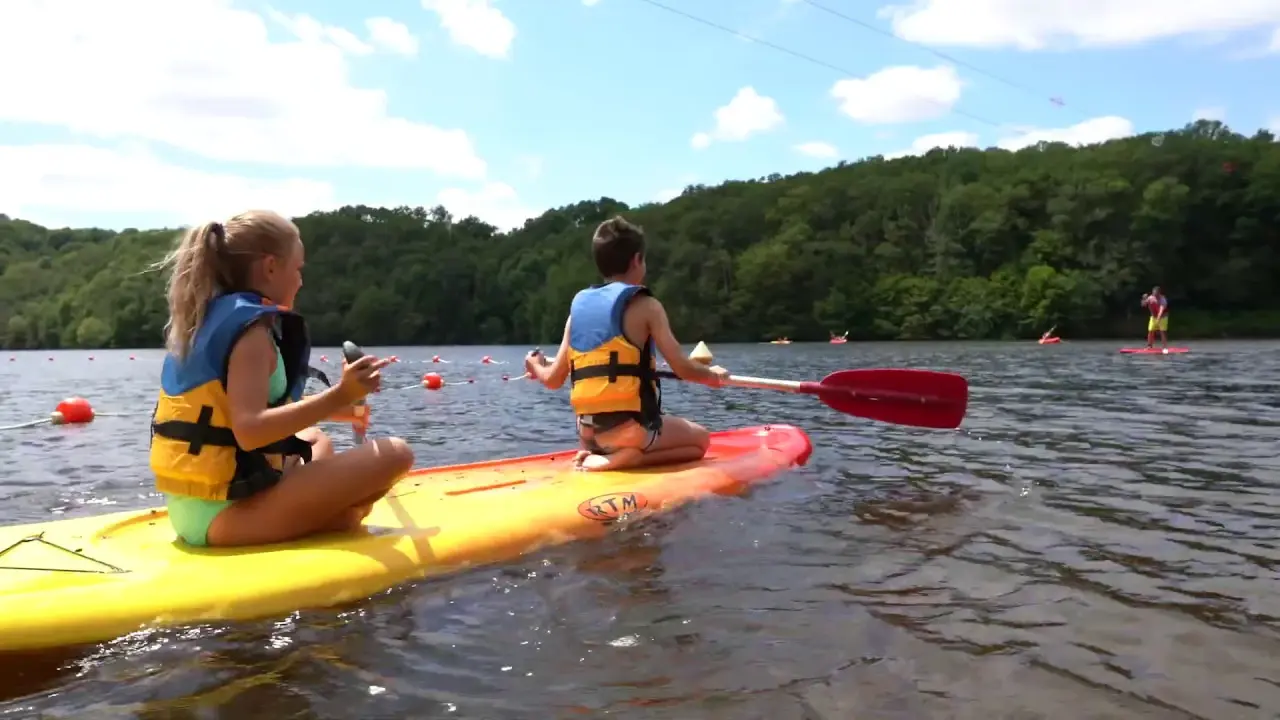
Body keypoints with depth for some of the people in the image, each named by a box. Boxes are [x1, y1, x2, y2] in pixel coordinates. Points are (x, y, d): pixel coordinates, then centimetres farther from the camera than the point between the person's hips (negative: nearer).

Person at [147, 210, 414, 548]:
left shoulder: (206, 318, 13)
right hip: (224, 512, -10)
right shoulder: (251, 327, -15)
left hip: (193, 506, 10)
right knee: (393, 454, -16)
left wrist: (330, 407, 23)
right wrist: (337, 397, -31)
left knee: (318, 443, 33)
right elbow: (249, 430, -28)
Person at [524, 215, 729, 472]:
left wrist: (536, 367, 32)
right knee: (701, 439, 17)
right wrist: (713, 375, 11)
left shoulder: (578, 306, 8)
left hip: (588, 434, 6)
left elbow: (553, 380, 9)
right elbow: (683, 368, -10)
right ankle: (627, 458, -7)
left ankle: (599, 456, 4)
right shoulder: (644, 305, -7)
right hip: (629, 429, -6)